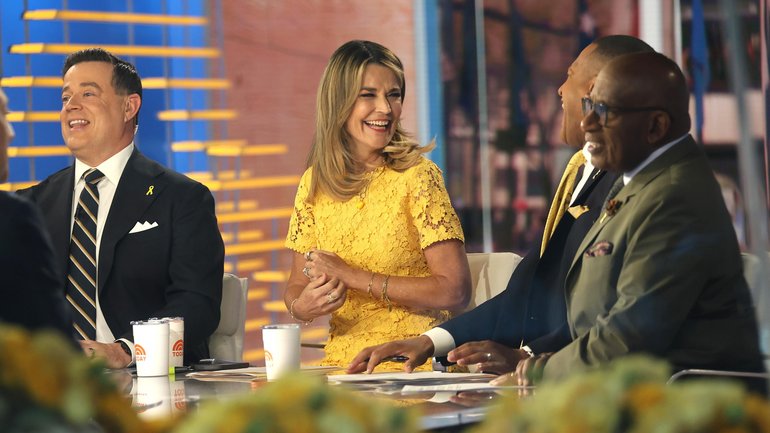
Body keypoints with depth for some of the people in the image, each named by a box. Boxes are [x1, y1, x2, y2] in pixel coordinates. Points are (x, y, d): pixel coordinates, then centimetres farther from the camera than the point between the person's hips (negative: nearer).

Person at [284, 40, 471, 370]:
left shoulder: (417, 176, -6)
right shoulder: (314, 183, 8)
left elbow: (455, 290, -11)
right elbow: (296, 287, 15)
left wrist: (354, 277, -12)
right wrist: (303, 305, -9)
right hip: (342, 365, 5)